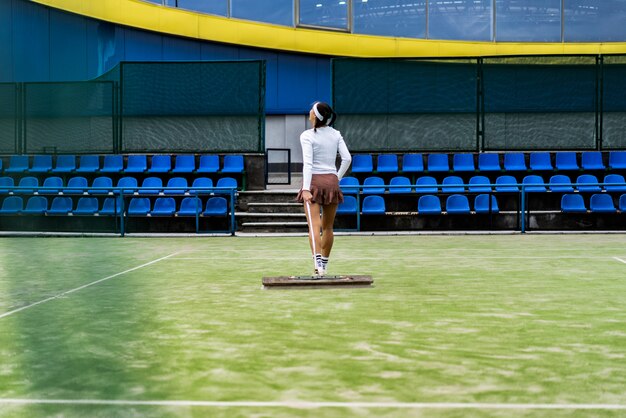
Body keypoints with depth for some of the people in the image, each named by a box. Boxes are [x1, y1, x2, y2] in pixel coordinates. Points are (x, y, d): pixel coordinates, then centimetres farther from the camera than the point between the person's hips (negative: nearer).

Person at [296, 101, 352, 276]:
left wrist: (306, 189, -19)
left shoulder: (307, 136, -7)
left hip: (314, 182, -4)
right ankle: (323, 264, 22)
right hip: (332, 181, 4)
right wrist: (337, 177, 13)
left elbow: (307, 163, -15)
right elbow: (347, 159, 2)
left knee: (314, 226, -10)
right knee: (327, 227, 13)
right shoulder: (336, 134, 6)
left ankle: (318, 262, -26)